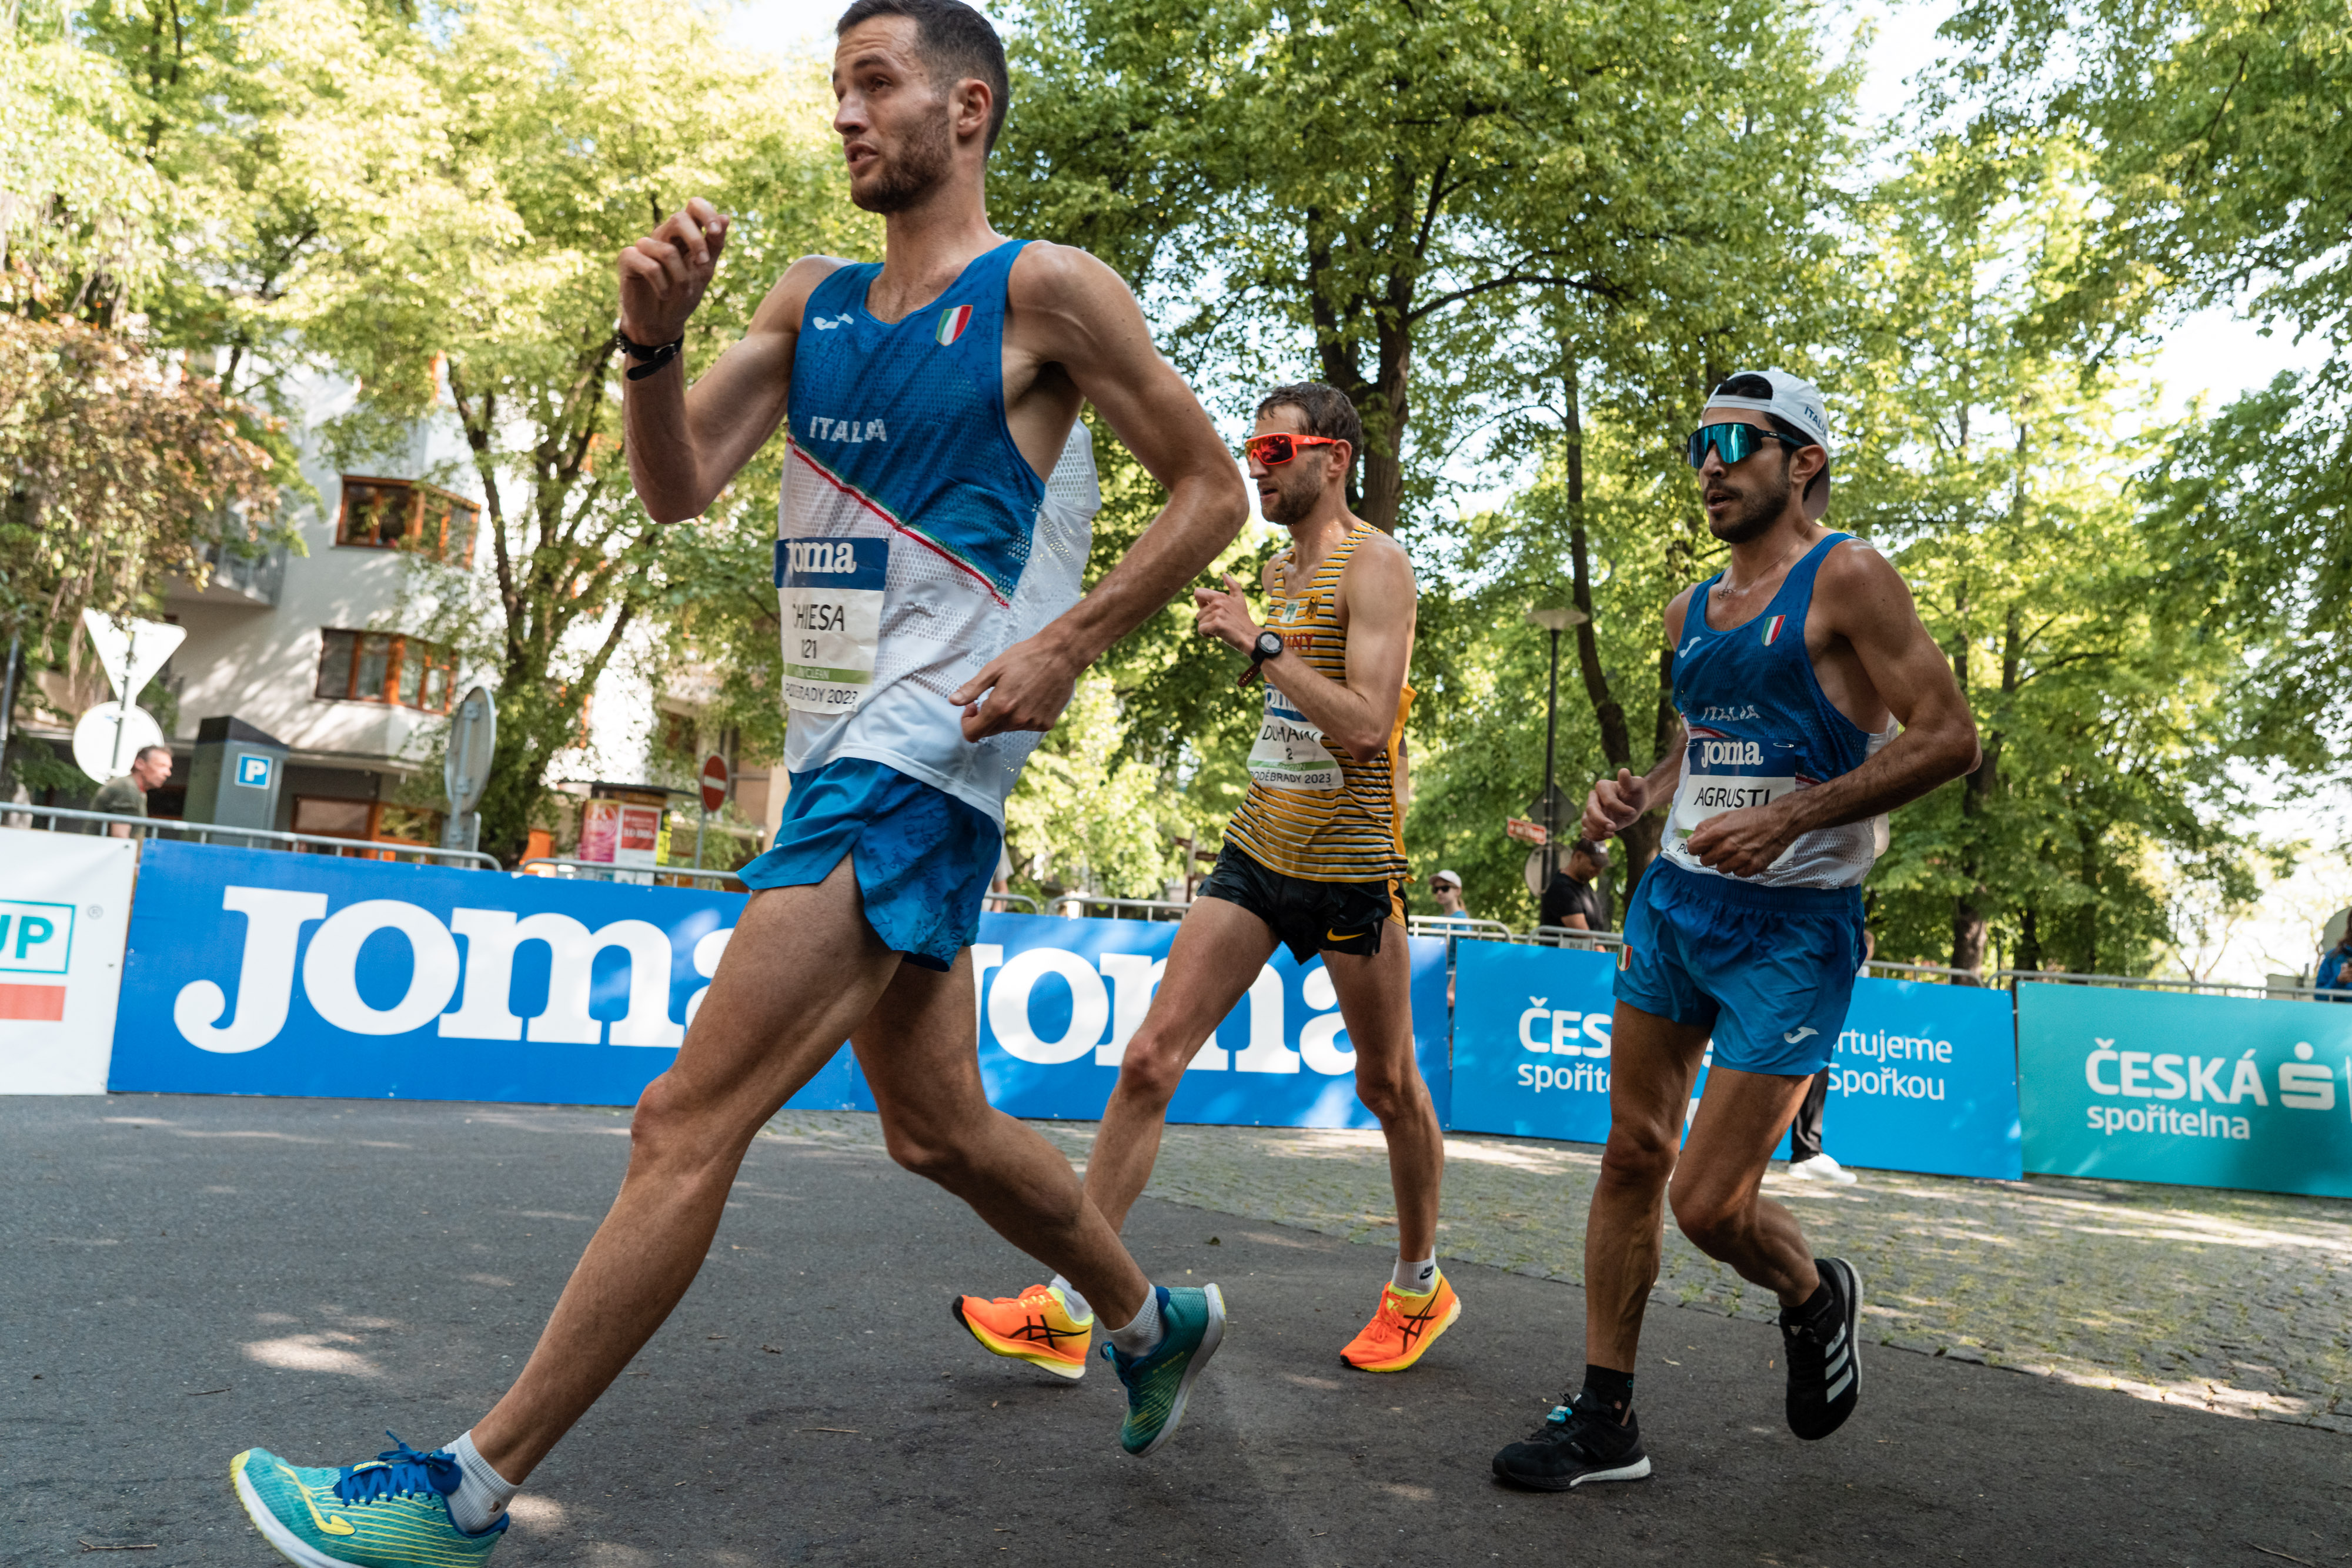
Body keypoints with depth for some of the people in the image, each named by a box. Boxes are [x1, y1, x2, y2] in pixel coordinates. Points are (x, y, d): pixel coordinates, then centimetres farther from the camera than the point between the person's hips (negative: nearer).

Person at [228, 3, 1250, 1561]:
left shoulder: (1045, 291, -3)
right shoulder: (814, 301, 16)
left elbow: (1213, 492, -1)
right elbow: (678, 487, 9)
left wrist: (1068, 643, -12)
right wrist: (652, 338, -9)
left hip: (925, 757, -8)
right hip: (842, 749, 8)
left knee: (689, 1120, -10)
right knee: (939, 1123, 16)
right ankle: (1157, 1321, 36)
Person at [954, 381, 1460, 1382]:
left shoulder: (1373, 563, -11)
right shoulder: (1280, 568, 14)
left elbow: (1364, 726, -23)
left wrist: (1258, 644, -23)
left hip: (1347, 865, -7)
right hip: (1256, 851, 7)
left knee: (1387, 1085, 10)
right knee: (1151, 1059, -4)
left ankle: (1419, 1287, 33)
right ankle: (1068, 1311, -1)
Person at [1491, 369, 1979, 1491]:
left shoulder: (1845, 578, -8)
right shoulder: (1691, 611, 13)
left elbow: (1949, 735, -14)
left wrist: (1791, 817, -22)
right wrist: (1637, 797, 4)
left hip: (1792, 923, -7)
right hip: (1673, 901, 7)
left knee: (1709, 1202, -7)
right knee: (1632, 1157, 7)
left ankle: (1815, 1298, 28)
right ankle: (1604, 1420, 18)